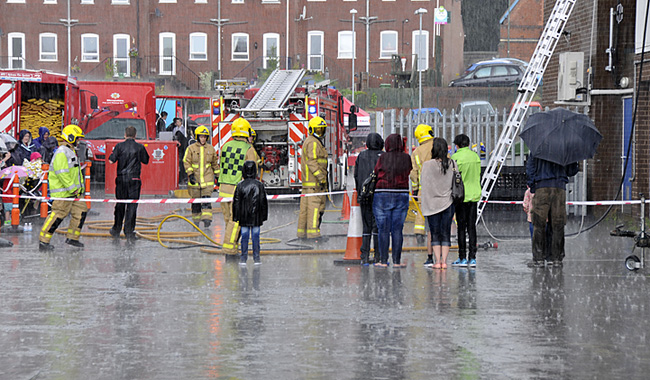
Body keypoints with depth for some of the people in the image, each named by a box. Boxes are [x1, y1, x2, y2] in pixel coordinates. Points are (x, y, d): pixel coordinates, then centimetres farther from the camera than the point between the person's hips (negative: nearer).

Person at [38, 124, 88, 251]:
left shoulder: (71, 152, 20)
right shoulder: (61, 153, -15)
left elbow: (77, 171, 26)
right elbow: (61, 173, -22)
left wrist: (80, 187, 18)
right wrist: (72, 188, -20)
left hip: (72, 191, 10)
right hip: (62, 191, -10)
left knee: (81, 210, 10)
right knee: (58, 214, -11)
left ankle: (72, 237, 19)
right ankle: (43, 241, -6)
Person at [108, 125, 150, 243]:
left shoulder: (120, 146, -4)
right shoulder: (140, 147, -3)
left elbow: (111, 160, -4)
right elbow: (146, 161, 9)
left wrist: (113, 152, 15)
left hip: (121, 178, 1)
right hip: (134, 179, -1)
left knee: (120, 204, 15)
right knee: (132, 206, 0)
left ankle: (116, 230, 26)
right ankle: (129, 232, -5)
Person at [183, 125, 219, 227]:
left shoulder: (211, 149, 9)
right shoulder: (191, 148, 1)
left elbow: (215, 163, 18)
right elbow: (186, 162, -1)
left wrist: (217, 175, 18)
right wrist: (190, 174, -11)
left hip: (207, 178, 1)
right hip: (195, 178, -1)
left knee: (206, 199, -13)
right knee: (195, 201, 6)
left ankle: (207, 218, -20)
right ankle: (196, 220, 18)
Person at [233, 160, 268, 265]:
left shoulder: (240, 186, -5)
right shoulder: (259, 185, -3)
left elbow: (236, 202, -1)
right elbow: (263, 202, 3)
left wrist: (235, 216, 6)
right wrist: (264, 216, 13)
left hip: (244, 217, 0)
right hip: (256, 217, 0)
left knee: (244, 236, 5)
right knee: (256, 236, 5)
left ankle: (243, 258, 7)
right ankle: (256, 258, 8)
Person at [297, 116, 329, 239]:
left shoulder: (308, 142, 23)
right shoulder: (313, 143, -11)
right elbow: (312, 161, -20)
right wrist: (321, 177, -23)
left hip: (307, 180, 11)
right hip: (314, 180, -11)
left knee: (305, 206, 11)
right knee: (315, 205, -12)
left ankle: (302, 232, 13)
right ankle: (313, 232, -14)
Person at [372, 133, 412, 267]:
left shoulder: (383, 158, -5)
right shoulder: (406, 158, 0)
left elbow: (376, 172, 1)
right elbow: (409, 171, 6)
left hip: (382, 195, -2)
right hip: (402, 195, 2)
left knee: (383, 230, 2)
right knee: (397, 229, 5)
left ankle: (383, 260, 2)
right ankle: (396, 261, 4)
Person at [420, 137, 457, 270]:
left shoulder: (428, 165, -10)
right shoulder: (452, 164, -2)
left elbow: (425, 185, -7)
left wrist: (423, 199, 1)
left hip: (433, 203, -2)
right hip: (448, 203, 2)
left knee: (435, 233, 4)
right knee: (446, 233, 7)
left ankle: (438, 261, 0)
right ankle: (444, 261, 5)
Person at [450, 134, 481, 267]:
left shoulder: (456, 157, -10)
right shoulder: (475, 156, 8)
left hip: (461, 196, -5)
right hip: (474, 196, 5)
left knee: (461, 227, -1)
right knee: (472, 227, 8)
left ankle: (462, 258, 0)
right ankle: (472, 258, 7)